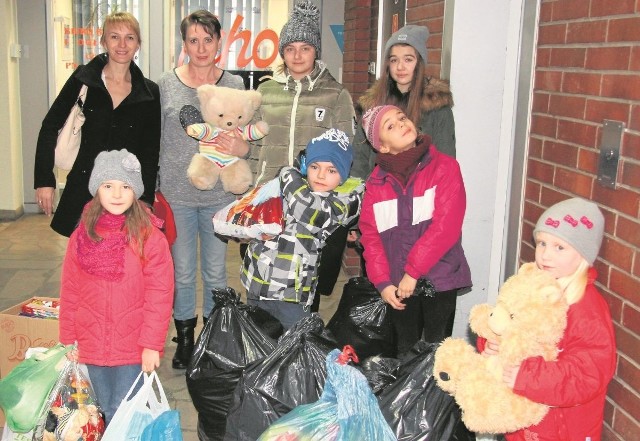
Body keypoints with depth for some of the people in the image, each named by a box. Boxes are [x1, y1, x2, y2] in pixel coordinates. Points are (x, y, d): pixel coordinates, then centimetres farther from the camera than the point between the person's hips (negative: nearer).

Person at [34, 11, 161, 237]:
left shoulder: (150, 92, 2)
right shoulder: (82, 79, 0)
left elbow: (151, 151, 6)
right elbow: (50, 127, 4)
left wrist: (145, 199, -1)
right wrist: (44, 179, -2)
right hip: (82, 191, 0)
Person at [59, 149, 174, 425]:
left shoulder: (150, 237, -12)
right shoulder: (81, 236, -2)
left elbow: (160, 295, -11)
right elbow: (69, 291, 4)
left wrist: (152, 344, -12)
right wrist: (68, 340, 5)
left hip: (133, 348, -3)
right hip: (92, 347, 4)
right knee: (106, 412, 17)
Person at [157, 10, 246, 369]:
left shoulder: (234, 85, 2)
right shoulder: (166, 85, 0)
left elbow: (248, 141, 5)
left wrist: (239, 147, -19)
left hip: (219, 194, 0)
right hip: (176, 194, 0)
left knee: (216, 272, 9)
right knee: (182, 271, 9)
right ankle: (184, 338, 26)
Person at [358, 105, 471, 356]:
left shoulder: (445, 167, -6)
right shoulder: (376, 182, 5)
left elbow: (446, 225, -15)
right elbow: (370, 235, 3)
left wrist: (413, 271, -16)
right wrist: (382, 282, -7)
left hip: (439, 280, -3)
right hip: (399, 283, 3)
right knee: (404, 351, 15)